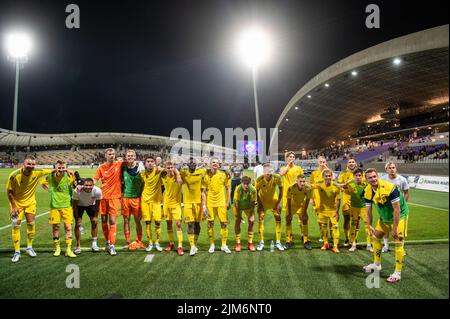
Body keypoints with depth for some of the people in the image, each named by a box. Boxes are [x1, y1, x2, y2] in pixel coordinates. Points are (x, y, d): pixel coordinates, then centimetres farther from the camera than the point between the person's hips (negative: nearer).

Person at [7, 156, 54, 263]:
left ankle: (29, 248, 22)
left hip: (30, 202, 3)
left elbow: (50, 171, 1)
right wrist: (14, 206, -13)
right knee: (16, 226, -3)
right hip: (16, 203, -2)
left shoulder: (37, 172, -18)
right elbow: (9, 191, -13)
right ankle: (17, 252, 8)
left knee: (31, 224, 4)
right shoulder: (14, 175, -25)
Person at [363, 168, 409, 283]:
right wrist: (370, 226, -12)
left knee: (398, 242, -11)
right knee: (376, 237, 14)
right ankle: (377, 264, 32)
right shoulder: (368, 192, -13)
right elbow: (368, 211, -4)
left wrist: (395, 228, -26)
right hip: (384, 217, 7)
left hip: (399, 216, -7)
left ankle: (397, 273, -1)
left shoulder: (390, 188, -32)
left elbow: (397, 210, -28)